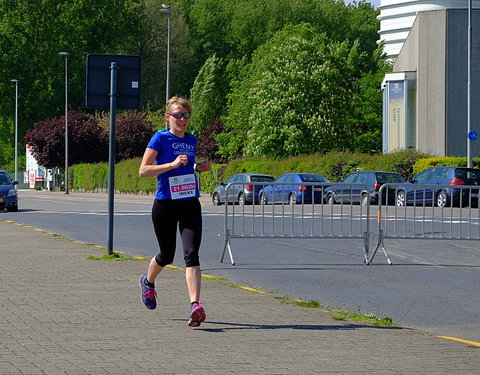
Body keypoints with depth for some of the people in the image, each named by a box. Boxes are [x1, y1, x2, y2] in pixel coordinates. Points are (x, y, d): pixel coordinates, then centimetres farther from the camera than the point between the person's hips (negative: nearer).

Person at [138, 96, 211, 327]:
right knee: (167, 256, 11)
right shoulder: (160, 138, -5)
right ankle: (148, 282, 45)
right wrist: (172, 164, -22)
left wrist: (199, 167, 7)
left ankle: (195, 305, -24)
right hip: (165, 204, -3)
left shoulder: (191, 140, 12)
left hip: (190, 204, 3)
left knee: (191, 254, -13)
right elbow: (143, 170, -12)